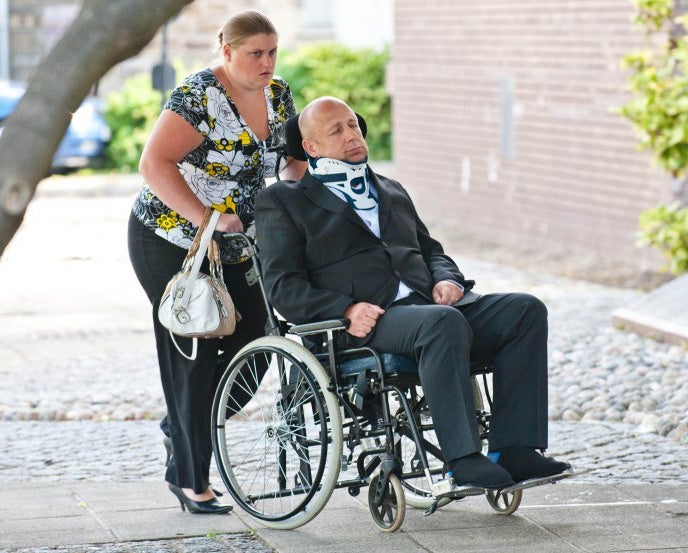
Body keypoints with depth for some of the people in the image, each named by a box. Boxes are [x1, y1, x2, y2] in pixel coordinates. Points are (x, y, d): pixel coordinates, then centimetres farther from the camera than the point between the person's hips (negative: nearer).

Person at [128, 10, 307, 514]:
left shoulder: (278, 95, 3)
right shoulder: (198, 96, -19)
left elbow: (295, 158, 18)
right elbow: (154, 164, -27)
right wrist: (206, 219, -33)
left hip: (235, 248, 7)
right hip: (171, 242, -7)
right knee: (194, 356, -5)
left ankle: (183, 426, 27)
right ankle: (191, 480, 6)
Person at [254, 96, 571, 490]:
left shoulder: (392, 191, 31)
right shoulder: (282, 201, 11)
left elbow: (430, 250, 32)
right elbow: (282, 285, 1)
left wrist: (447, 280, 6)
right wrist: (346, 309, -17)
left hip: (429, 304, 6)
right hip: (369, 324, -6)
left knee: (526, 310, -17)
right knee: (444, 323, -37)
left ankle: (513, 450, -24)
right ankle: (465, 461, -38)